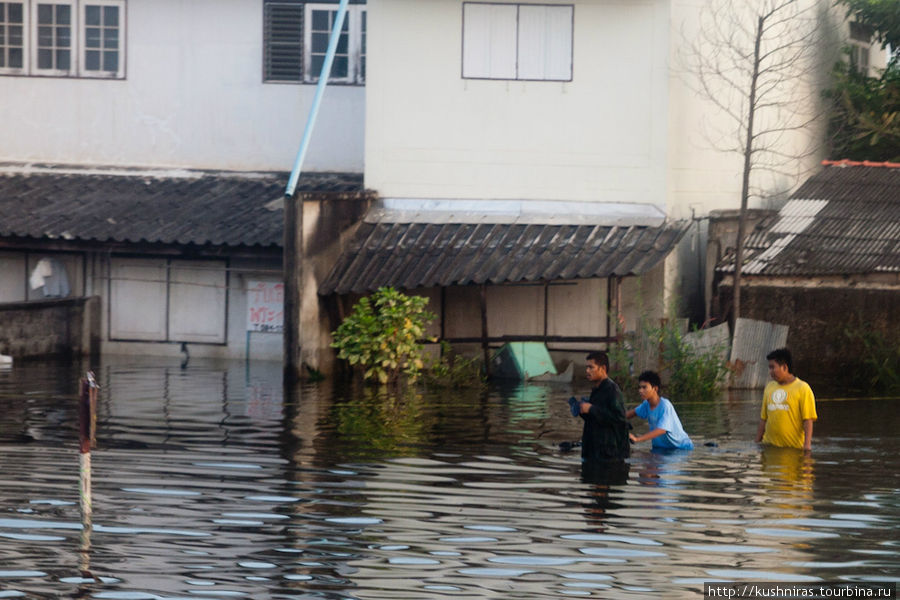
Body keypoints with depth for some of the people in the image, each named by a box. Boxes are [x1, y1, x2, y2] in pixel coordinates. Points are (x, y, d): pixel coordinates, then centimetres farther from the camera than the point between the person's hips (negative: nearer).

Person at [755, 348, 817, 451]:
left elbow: (808, 419, -10)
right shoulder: (769, 387, 13)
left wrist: (807, 444, -18)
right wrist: (757, 441, 14)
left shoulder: (802, 388, -4)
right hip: (770, 445, 5)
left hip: (794, 447, -5)